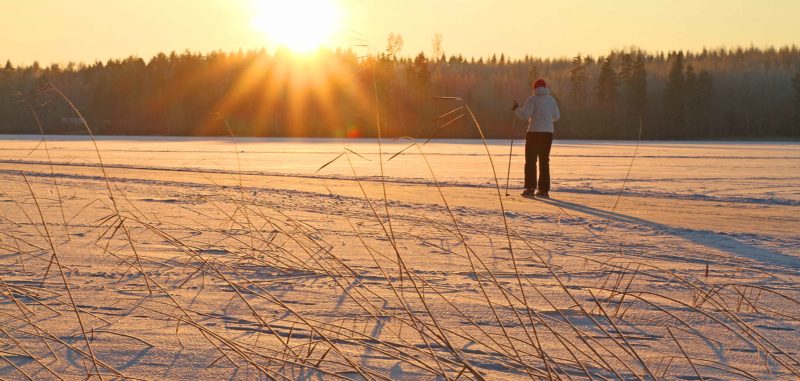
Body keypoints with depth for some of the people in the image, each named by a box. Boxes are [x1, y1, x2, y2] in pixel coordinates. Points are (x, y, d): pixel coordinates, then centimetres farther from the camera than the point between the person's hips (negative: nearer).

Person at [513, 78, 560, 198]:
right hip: (548, 133, 4)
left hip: (534, 133, -4)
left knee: (530, 160, 1)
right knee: (544, 161, 10)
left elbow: (524, 115, -14)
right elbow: (556, 117, 15)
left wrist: (517, 109, 4)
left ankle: (530, 188, -5)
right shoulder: (551, 100, 8)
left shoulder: (532, 99, -7)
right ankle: (544, 189, 8)